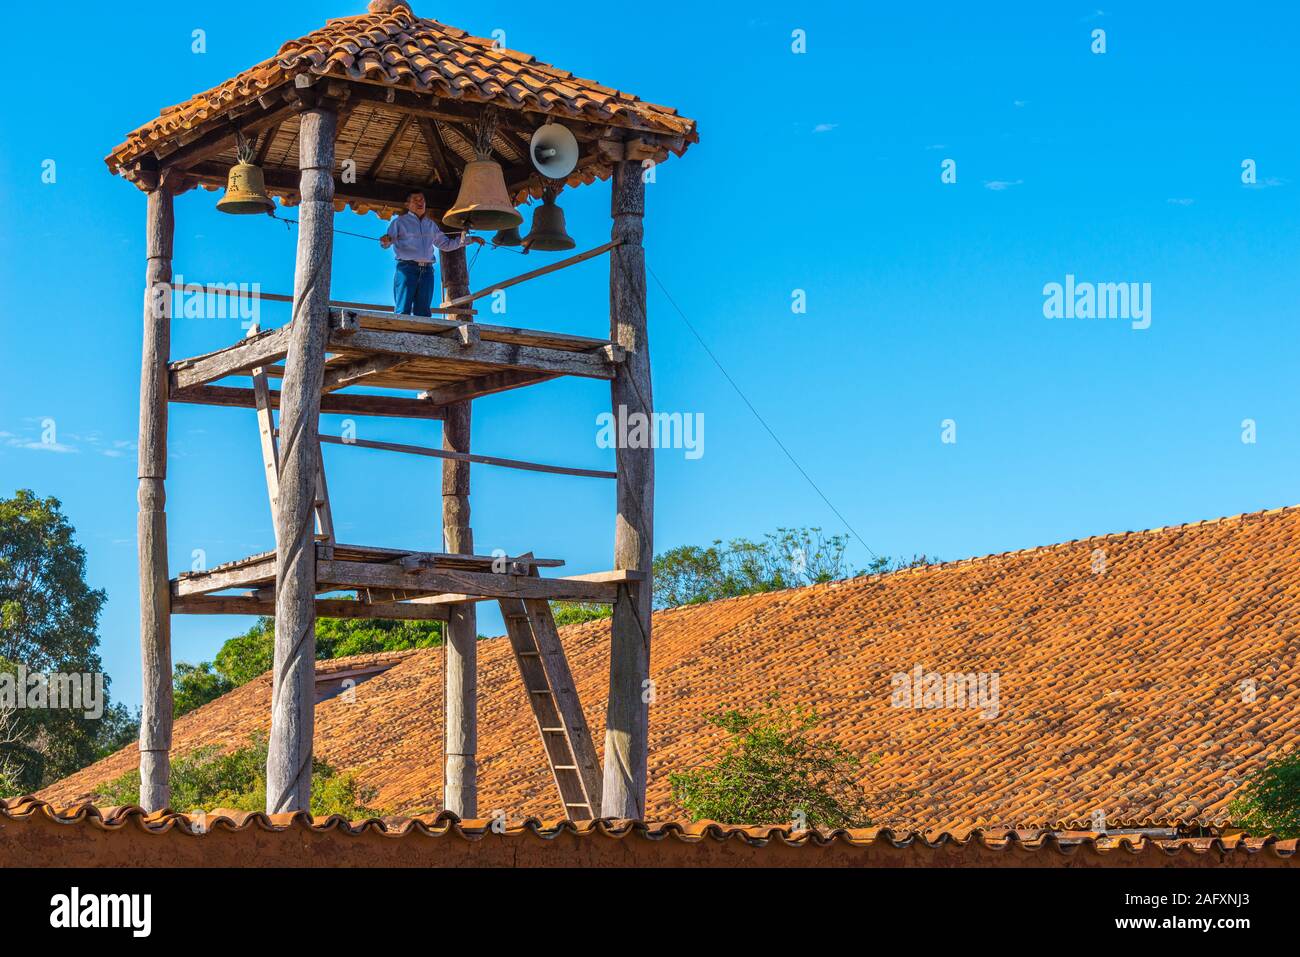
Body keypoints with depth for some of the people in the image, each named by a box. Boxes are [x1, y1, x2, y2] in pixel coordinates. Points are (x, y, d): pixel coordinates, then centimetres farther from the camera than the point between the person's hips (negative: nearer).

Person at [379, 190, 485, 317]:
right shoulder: (400, 222, 11)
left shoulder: (431, 224, 24)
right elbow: (386, 242, 0)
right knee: (403, 311, -13)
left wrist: (469, 239, 24)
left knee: (423, 312, -1)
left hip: (427, 271, 4)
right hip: (407, 268, -4)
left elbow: (446, 244, 30)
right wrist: (385, 241, -25)